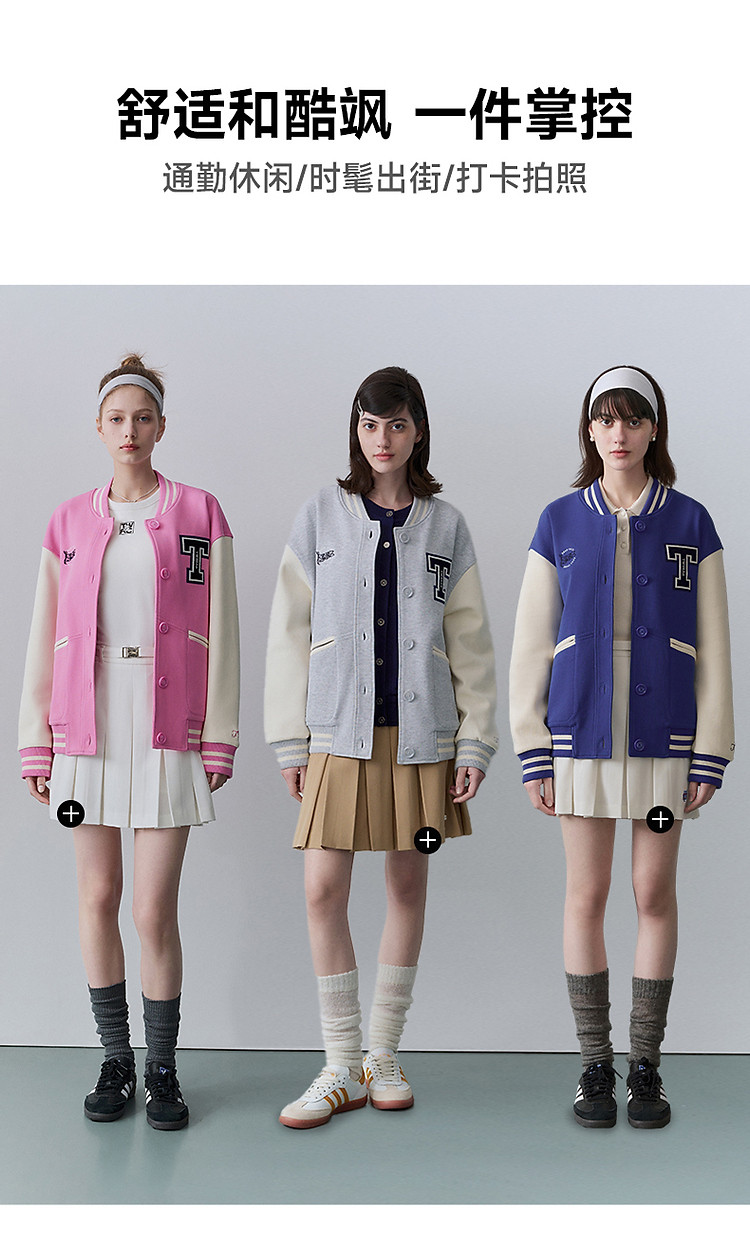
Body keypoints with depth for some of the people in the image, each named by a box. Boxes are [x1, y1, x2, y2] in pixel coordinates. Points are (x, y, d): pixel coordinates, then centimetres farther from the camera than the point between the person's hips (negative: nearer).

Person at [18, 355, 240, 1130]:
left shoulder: (198, 514, 3)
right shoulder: (70, 522, 9)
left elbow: (220, 636, 1)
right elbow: (45, 639, 10)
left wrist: (219, 740, -3)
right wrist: (37, 743, 7)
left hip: (167, 734, -2)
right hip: (87, 732, 3)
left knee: (155, 909, -4)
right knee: (98, 897, 7)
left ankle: (162, 1070, 13)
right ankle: (115, 1063, 21)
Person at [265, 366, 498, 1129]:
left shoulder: (444, 526, 6)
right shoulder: (321, 518, 4)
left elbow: (470, 642, 6)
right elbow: (290, 633, 4)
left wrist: (476, 740, 0)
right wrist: (290, 740, 0)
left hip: (421, 732, 1)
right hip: (341, 731, -1)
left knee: (408, 888, 7)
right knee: (323, 890, -6)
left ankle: (383, 1055, 22)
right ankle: (342, 1068, 8)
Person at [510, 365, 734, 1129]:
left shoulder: (690, 523, 3)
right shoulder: (560, 523, 4)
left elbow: (712, 648, 3)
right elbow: (531, 643, 4)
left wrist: (711, 753, -2)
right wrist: (532, 752, -1)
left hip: (663, 737, 0)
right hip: (581, 736, 0)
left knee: (655, 895, 5)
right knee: (587, 896, 4)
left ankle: (646, 1066, 18)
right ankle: (595, 1067, 16)